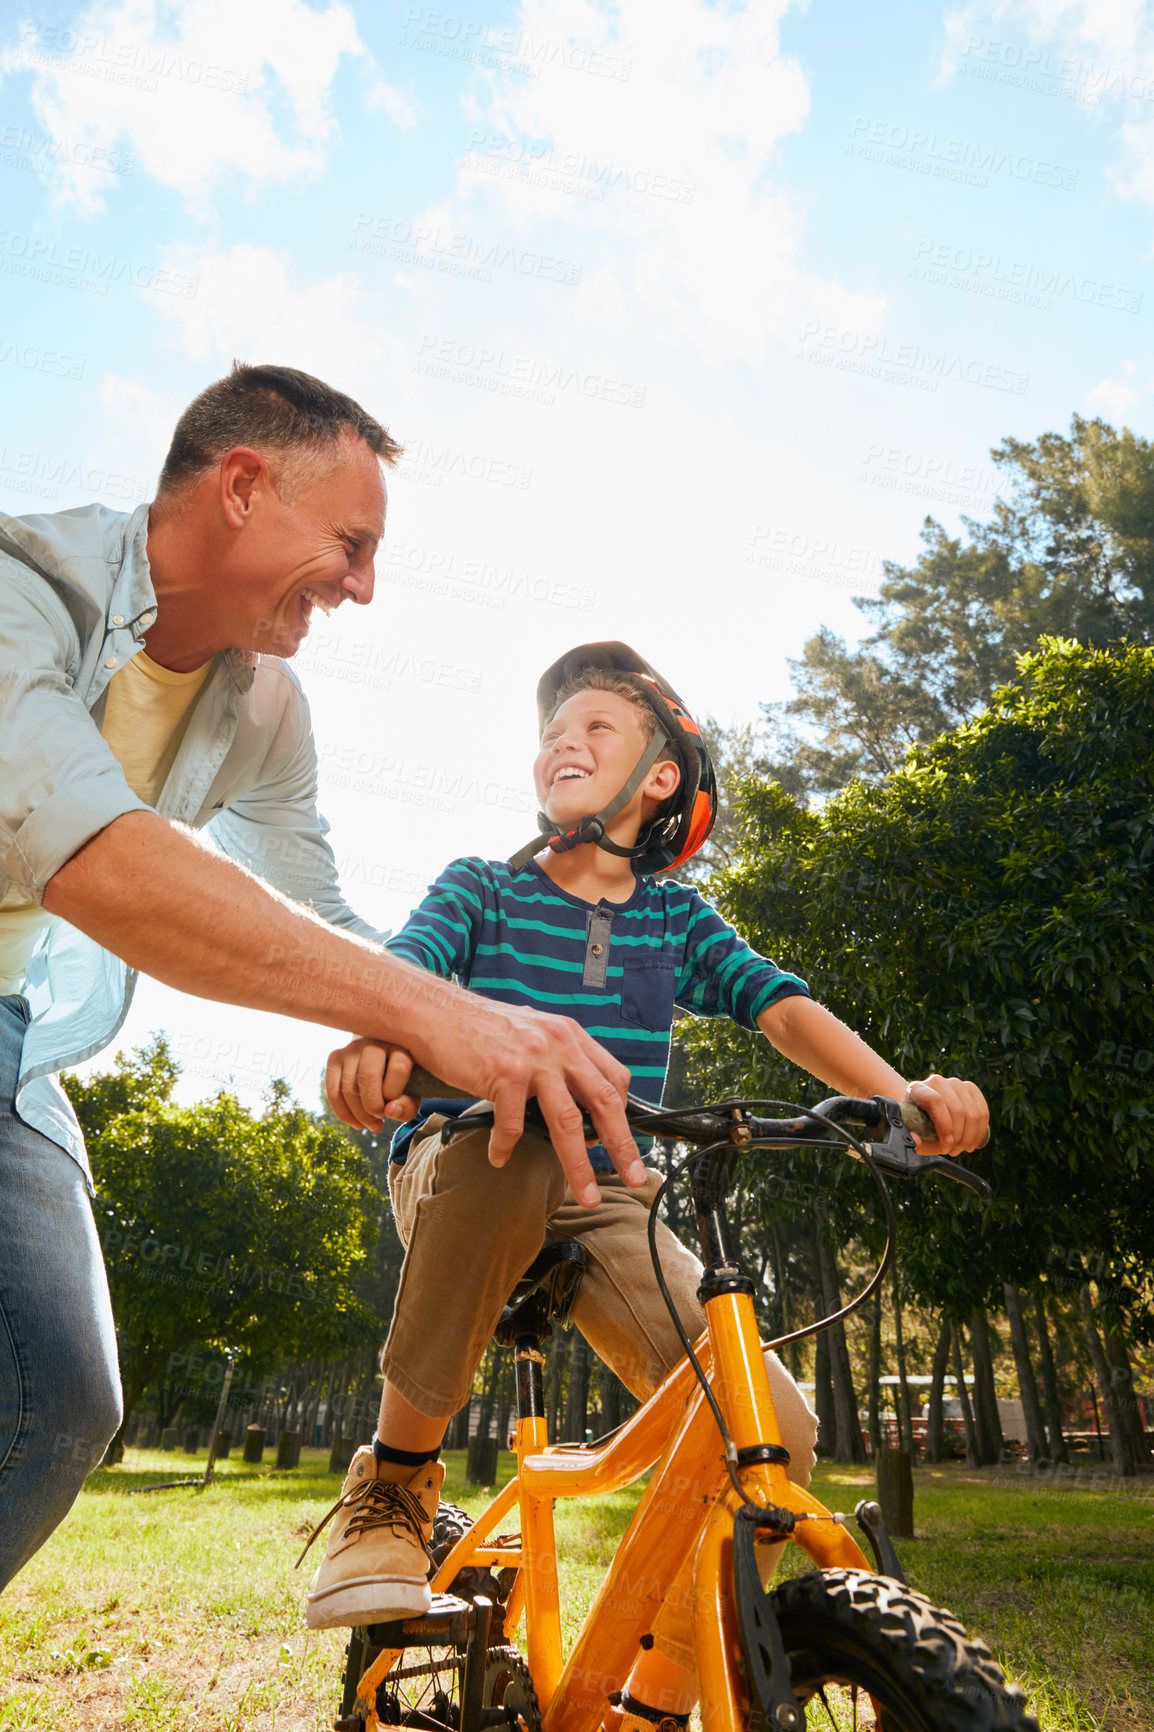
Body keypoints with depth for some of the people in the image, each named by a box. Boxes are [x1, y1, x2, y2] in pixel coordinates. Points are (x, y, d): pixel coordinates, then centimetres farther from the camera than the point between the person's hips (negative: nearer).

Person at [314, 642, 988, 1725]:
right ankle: (393, 1486, -17)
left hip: (607, 1202, 3)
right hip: (462, 1172, -2)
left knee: (771, 1434, -15)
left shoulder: (677, 917, 9)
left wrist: (895, 1089, -24)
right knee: (510, 1151, -39)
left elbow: (777, 1004, -5)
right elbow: (399, 967, -16)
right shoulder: (480, 887, 2)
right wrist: (371, 1036, -41)